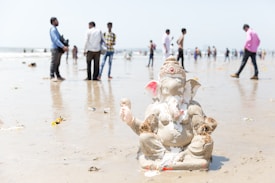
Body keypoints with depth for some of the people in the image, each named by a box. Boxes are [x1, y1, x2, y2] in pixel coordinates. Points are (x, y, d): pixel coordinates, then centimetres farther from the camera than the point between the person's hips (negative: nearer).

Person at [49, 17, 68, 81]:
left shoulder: (55, 29, 20)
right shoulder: (53, 29, -11)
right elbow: (55, 40, -21)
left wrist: (64, 47, 13)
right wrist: (63, 46, -26)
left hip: (59, 49, 9)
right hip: (55, 48, -9)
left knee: (57, 63, 13)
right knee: (54, 63, -8)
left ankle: (58, 76, 19)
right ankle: (52, 76, -7)